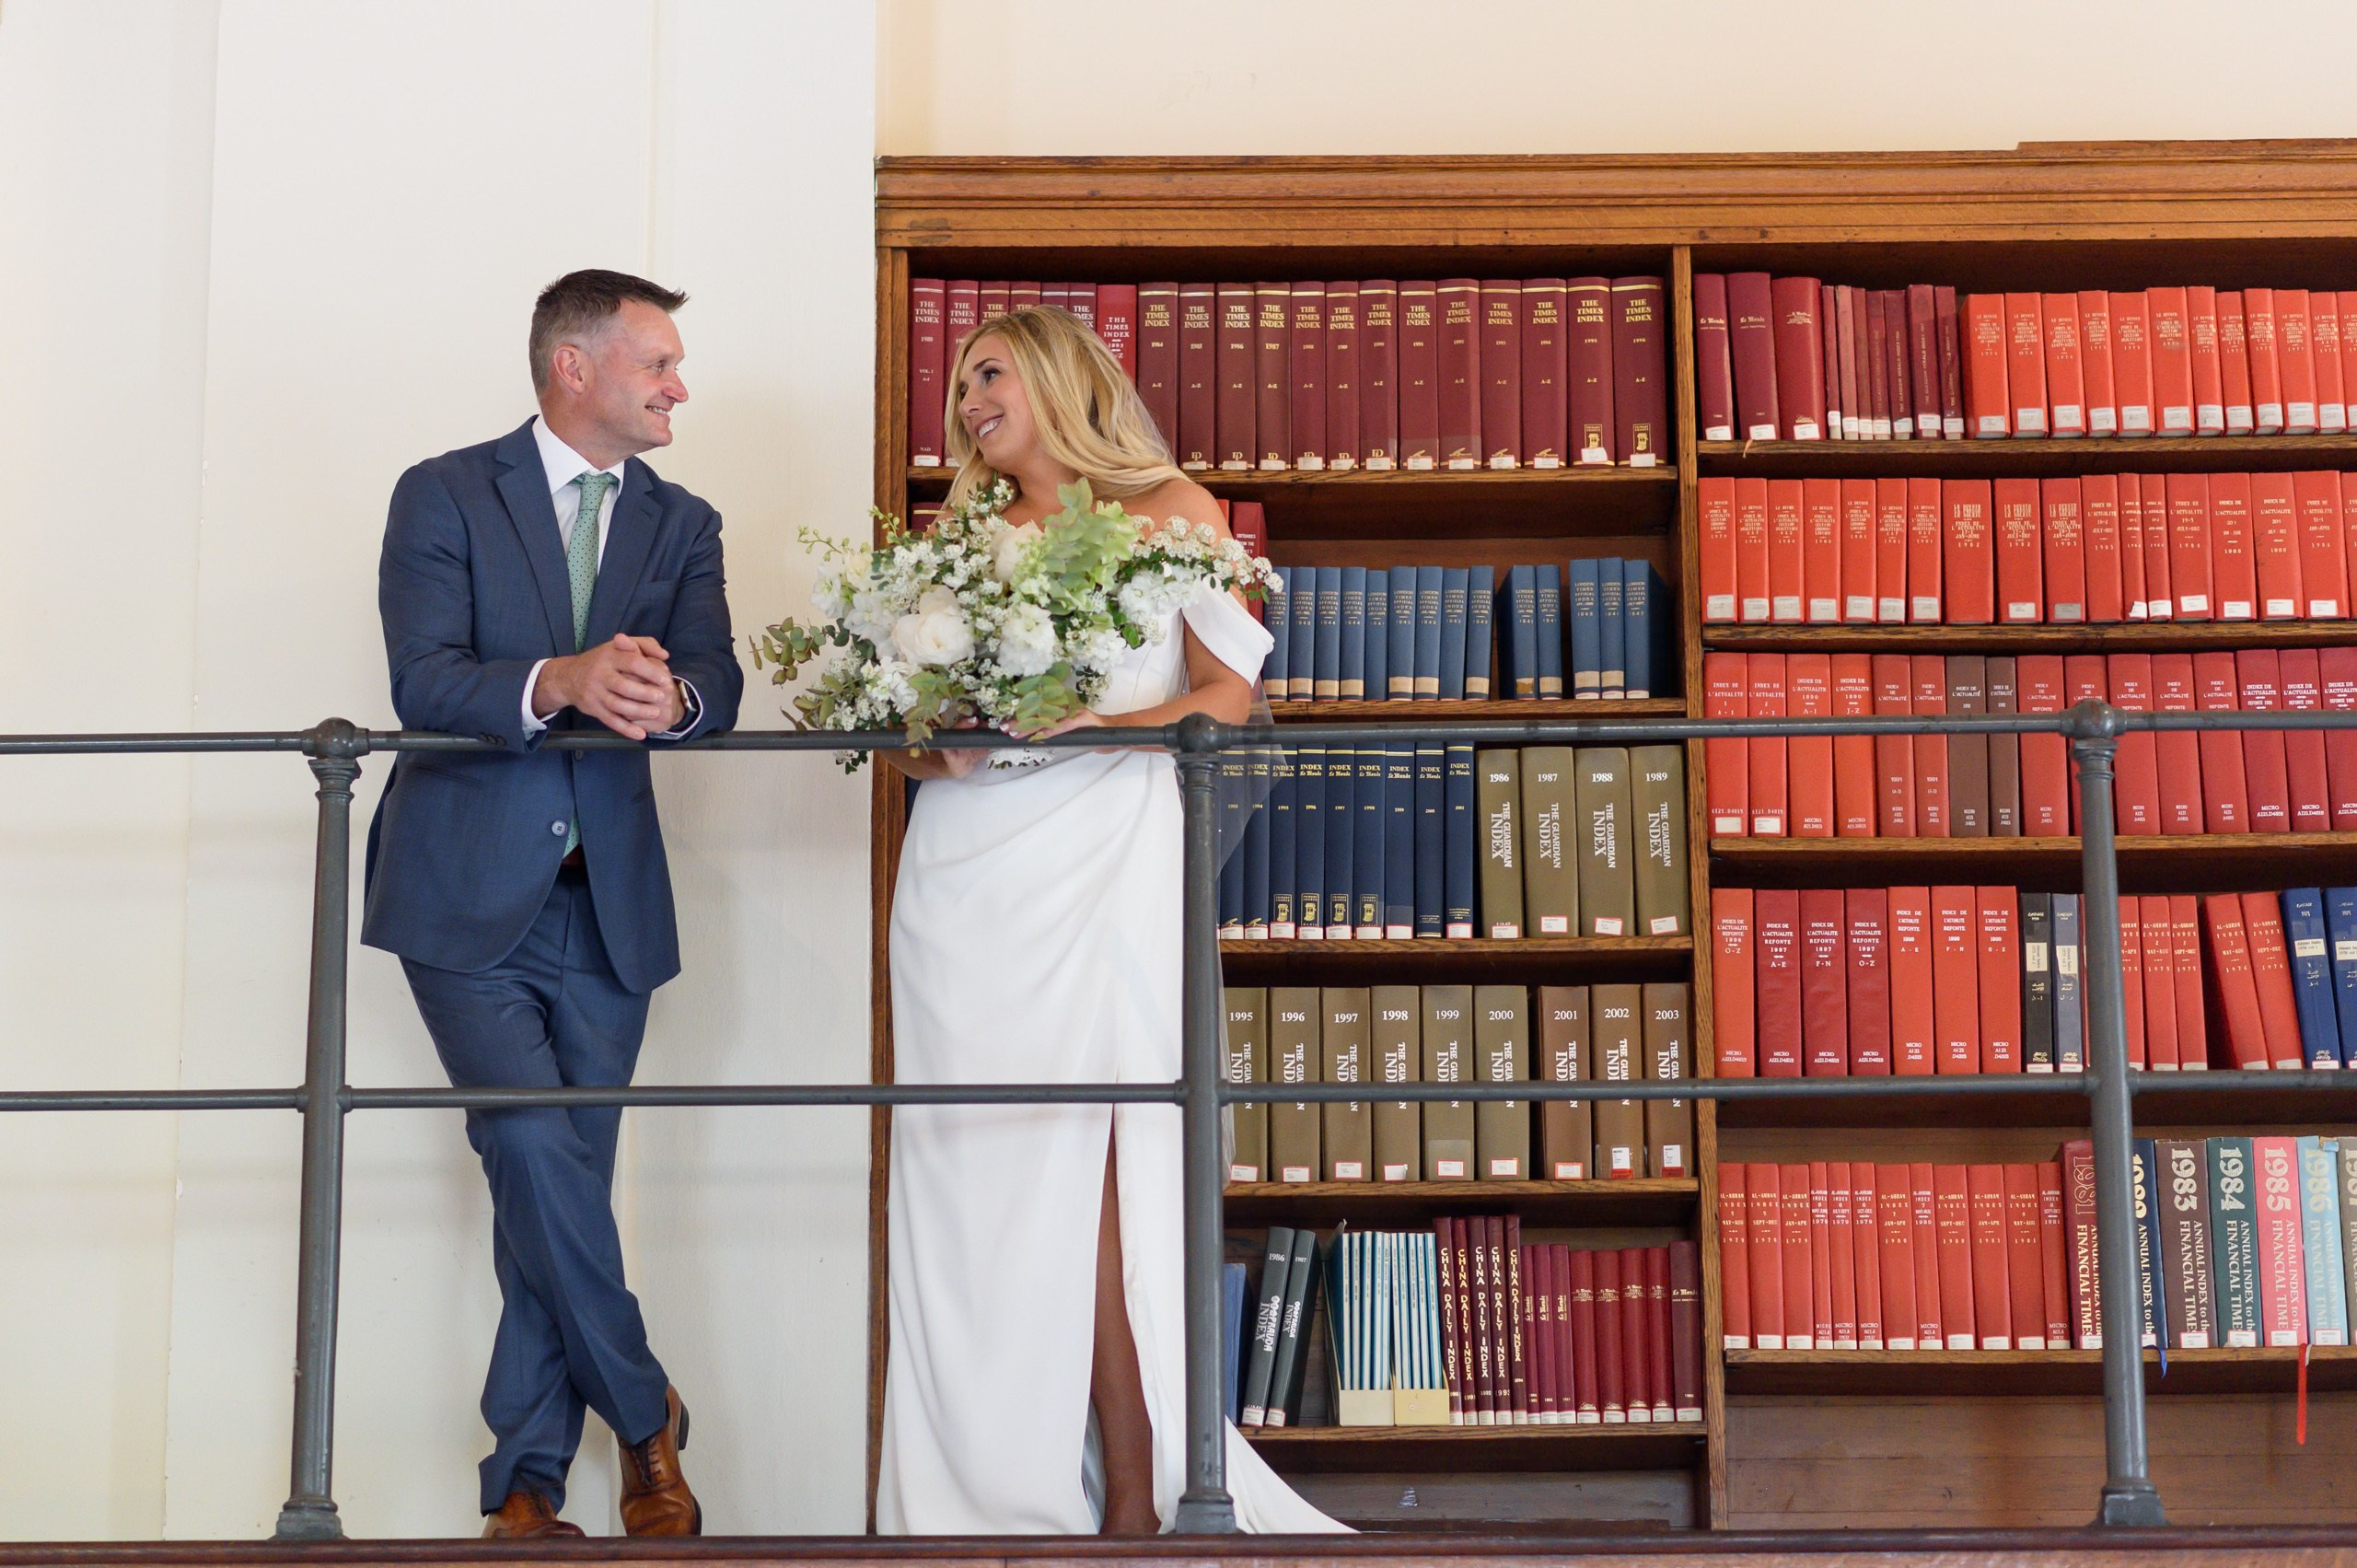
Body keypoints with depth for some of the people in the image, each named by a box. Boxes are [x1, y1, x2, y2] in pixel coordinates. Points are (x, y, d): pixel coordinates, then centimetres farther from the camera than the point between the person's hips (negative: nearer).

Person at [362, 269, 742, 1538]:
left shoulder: (681, 526, 12)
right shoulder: (445, 495, 0)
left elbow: (718, 683, -4)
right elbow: (422, 682, -13)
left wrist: (670, 695, -29)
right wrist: (559, 683, -32)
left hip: (606, 903, 4)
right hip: (469, 893, -3)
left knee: (555, 1184, 3)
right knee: (537, 1150, -17)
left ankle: (523, 1492, 10)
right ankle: (643, 1417, 1)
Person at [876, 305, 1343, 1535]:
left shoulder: (1172, 512, 10)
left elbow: (1226, 700, 1)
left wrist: (1077, 726, -13)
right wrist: (928, 747, -7)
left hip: (1103, 866, -3)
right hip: (965, 875, 3)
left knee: (1094, 1184, -11)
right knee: (979, 1188, -3)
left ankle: (1133, 1503, -9)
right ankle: (998, 1498, 0)